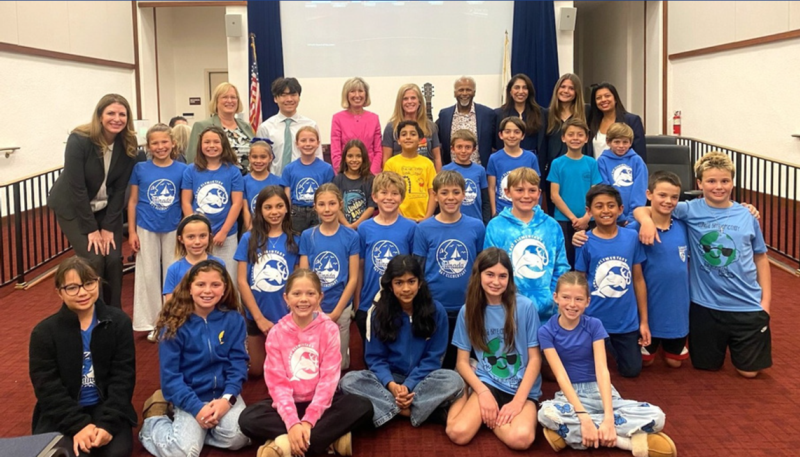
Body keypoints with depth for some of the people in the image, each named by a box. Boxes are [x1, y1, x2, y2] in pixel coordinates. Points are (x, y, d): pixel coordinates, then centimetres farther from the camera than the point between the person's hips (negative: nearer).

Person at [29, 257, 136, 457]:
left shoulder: (118, 322, -3)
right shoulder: (44, 332, -5)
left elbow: (123, 377, -6)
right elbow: (48, 388, -10)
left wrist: (107, 423, -18)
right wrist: (79, 425, -21)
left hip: (107, 407, 1)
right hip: (61, 414, -1)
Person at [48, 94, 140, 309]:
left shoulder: (128, 146, -12)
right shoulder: (79, 140, -25)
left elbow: (119, 189, -9)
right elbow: (77, 188, -24)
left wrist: (108, 227, -12)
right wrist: (91, 229, -21)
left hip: (106, 208, 4)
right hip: (73, 208, -4)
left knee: (114, 259, -5)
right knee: (93, 260, -14)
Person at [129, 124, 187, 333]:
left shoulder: (182, 169, -6)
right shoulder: (140, 168, -5)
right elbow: (133, 201, 0)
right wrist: (131, 231, -3)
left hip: (173, 229, 0)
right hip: (146, 229, 0)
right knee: (148, 275, 8)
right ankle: (151, 321, 20)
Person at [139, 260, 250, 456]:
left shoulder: (234, 320, -1)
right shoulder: (174, 325, -7)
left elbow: (238, 363, -2)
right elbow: (170, 375, -9)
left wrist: (228, 398, -19)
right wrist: (196, 408, -20)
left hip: (224, 393, 2)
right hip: (190, 398, -2)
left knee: (236, 438, -25)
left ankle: (193, 430, 5)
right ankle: (155, 419, 10)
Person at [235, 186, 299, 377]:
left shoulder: (294, 241, -1)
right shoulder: (249, 239, -4)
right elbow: (242, 281, -7)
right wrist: (259, 317, -11)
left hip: (286, 317, 0)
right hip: (256, 316, 0)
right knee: (255, 370, 12)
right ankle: (247, 347, 42)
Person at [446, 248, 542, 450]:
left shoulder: (525, 307, -6)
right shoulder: (468, 311, 2)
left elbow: (535, 359, -3)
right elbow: (462, 362, 4)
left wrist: (518, 400, -13)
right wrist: (483, 392, -12)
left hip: (522, 387, -1)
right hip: (487, 383, 1)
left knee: (520, 439, -31)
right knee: (458, 433, -25)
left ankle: (489, 415, 0)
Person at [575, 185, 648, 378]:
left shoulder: (632, 237, -5)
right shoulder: (585, 242, -11)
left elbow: (638, 280, 1)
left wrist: (644, 320, 2)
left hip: (627, 320, 2)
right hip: (594, 320, -2)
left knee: (632, 370, 16)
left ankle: (612, 347, 43)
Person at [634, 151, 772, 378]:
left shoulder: (747, 216, -1)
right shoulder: (691, 211, -7)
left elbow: (760, 257, 7)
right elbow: (641, 209, -9)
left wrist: (766, 299, 2)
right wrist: (646, 218, -33)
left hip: (747, 305, 1)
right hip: (705, 304, -1)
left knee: (749, 370, 11)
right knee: (707, 365, 15)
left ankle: (734, 342, 39)